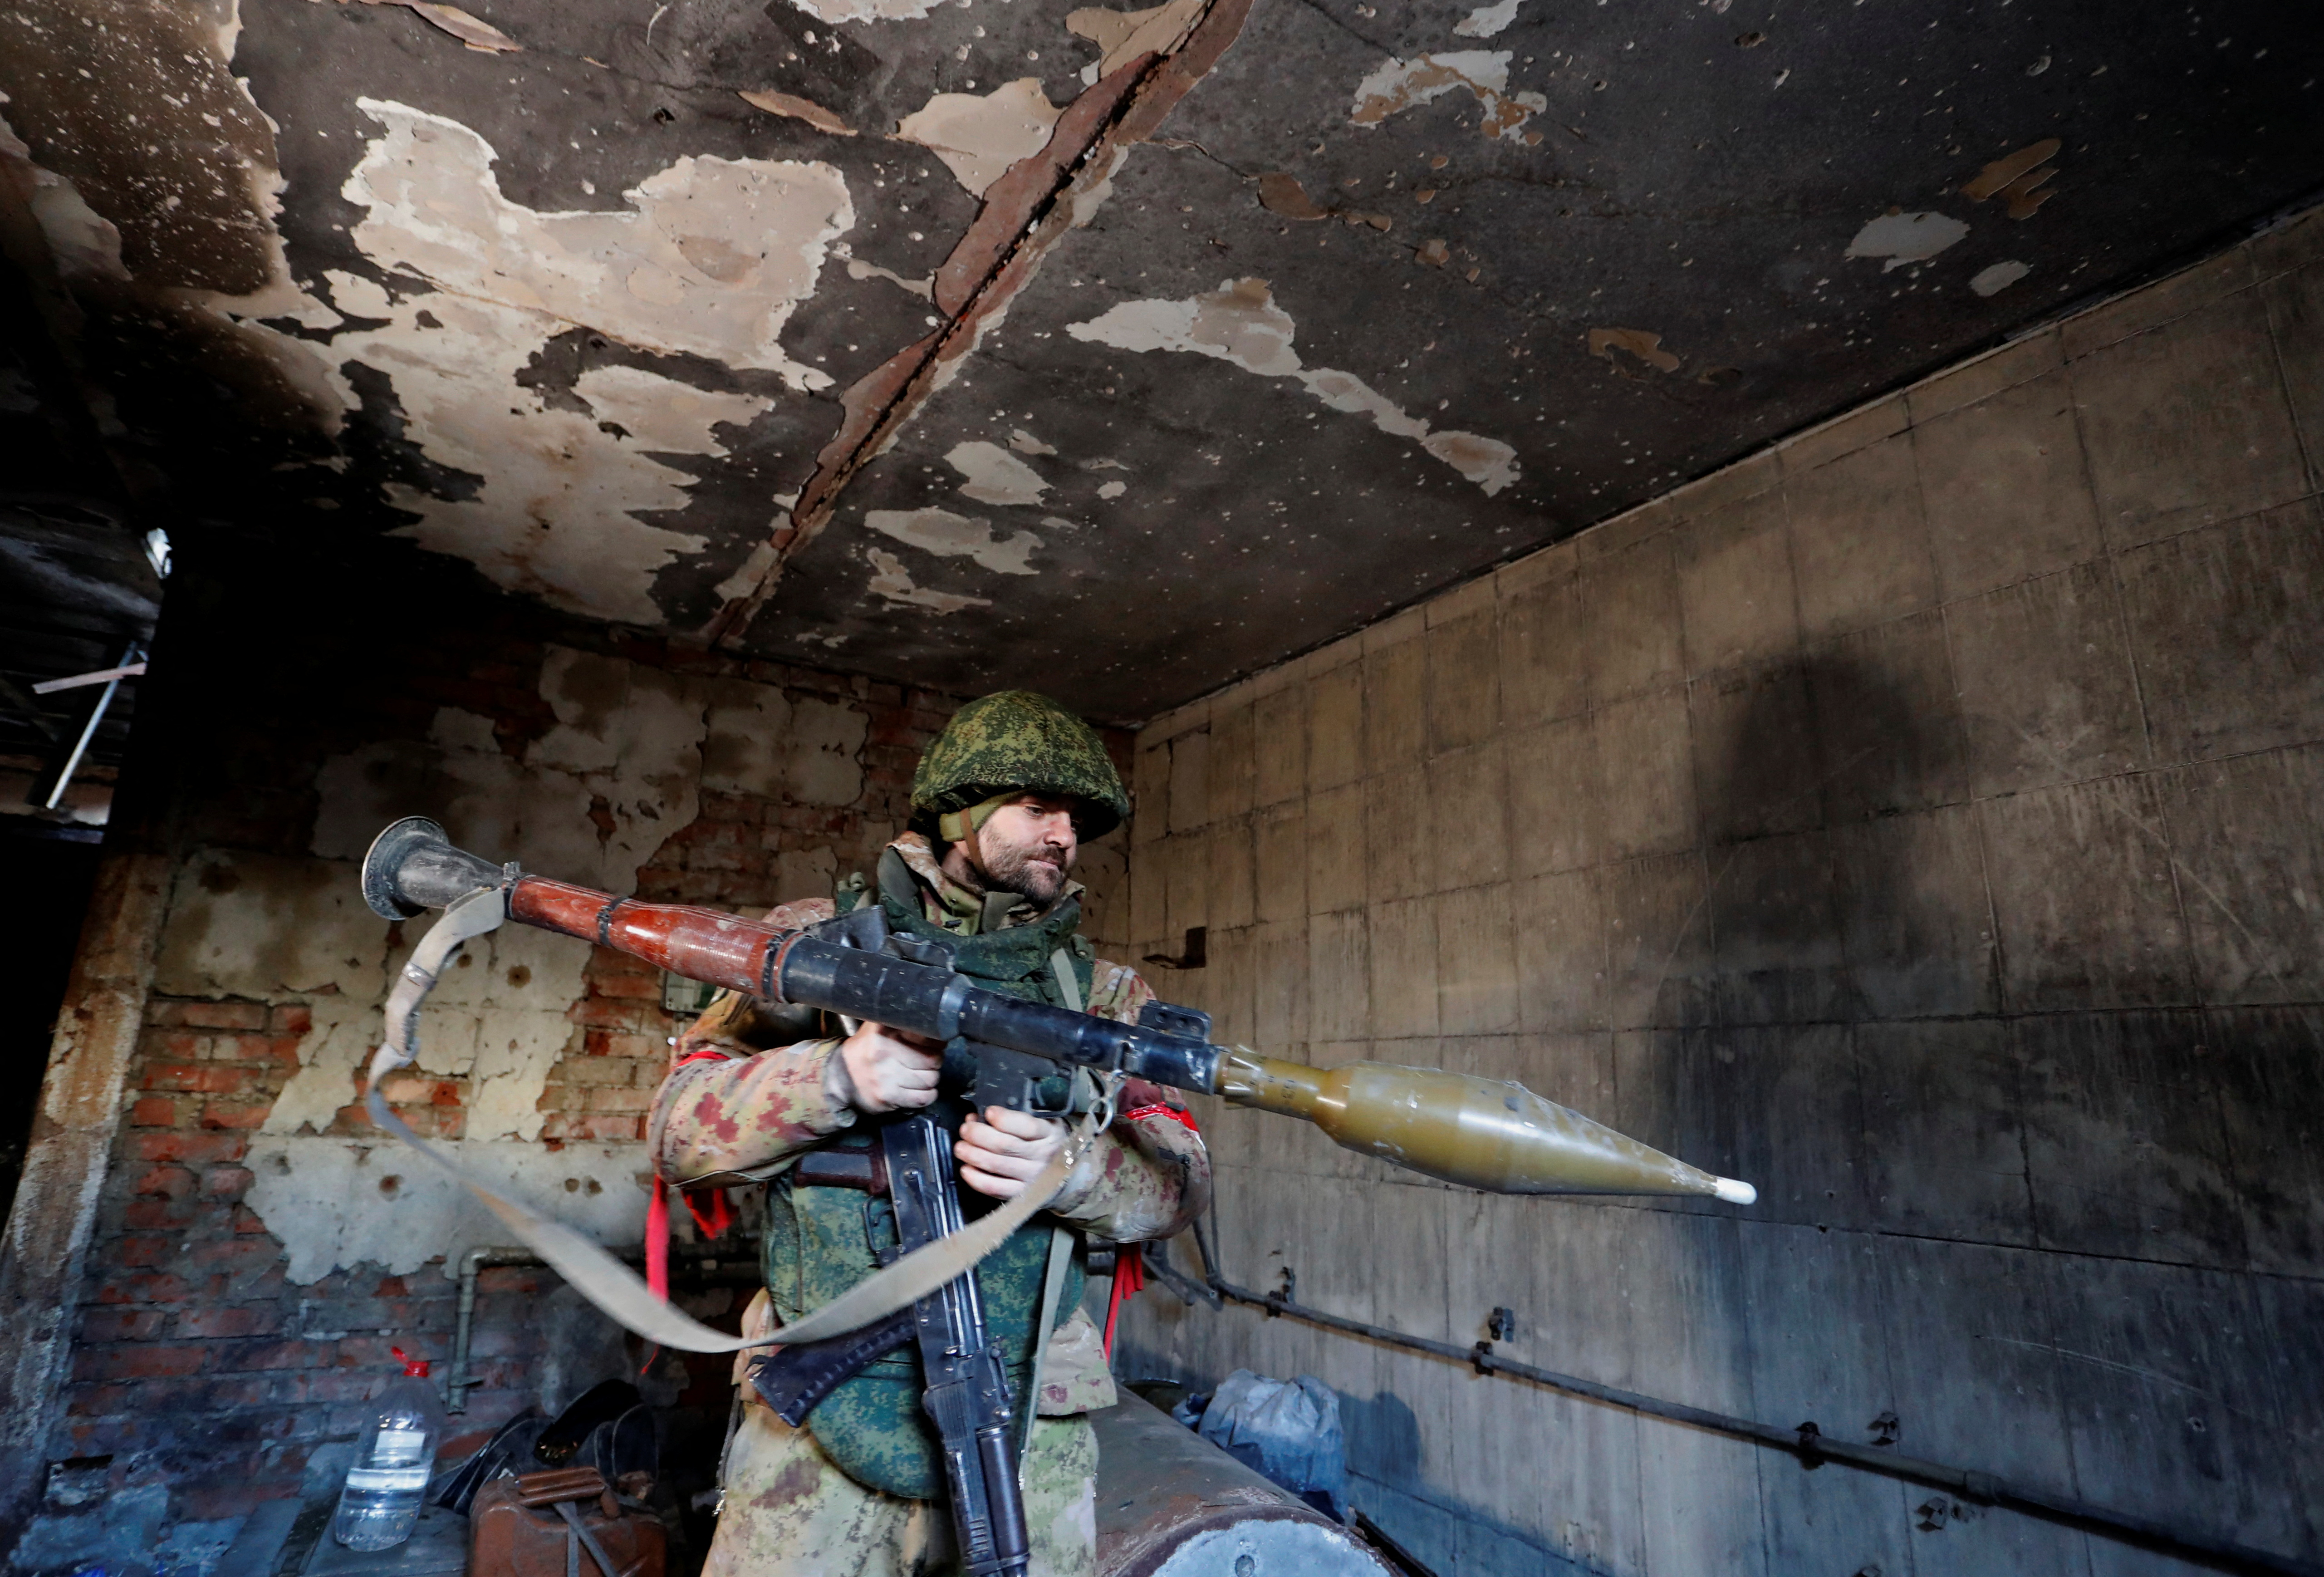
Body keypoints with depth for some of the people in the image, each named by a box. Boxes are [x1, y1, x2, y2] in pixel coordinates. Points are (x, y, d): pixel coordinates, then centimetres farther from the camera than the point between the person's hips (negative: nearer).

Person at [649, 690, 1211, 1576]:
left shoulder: (1101, 990, 5)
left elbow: (1181, 1179, -1)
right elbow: (679, 1130, -2)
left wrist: (1072, 1166, -23)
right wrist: (832, 1078, -21)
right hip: (821, 1417, -1)